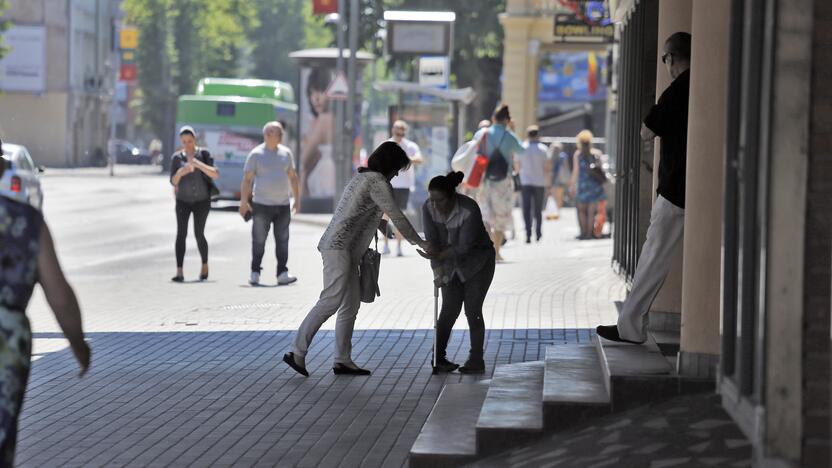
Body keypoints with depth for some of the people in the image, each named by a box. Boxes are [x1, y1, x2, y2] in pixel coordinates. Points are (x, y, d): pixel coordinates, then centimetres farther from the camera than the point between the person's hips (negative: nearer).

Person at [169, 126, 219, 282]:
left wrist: (198, 164, -32)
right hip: (183, 201, 1)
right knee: (181, 233, -14)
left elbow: (215, 175, -18)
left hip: (202, 201, -1)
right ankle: (179, 273, -20)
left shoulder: (204, 154, -6)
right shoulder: (176, 158, -1)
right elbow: (173, 182, -7)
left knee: (199, 235, -3)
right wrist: (180, 173, -29)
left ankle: (205, 265, 25)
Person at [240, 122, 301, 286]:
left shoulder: (286, 153, 9)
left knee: (282, 240, 0)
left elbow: (293, 177, 16)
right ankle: (255, 274, 8)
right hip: (261, 204, -4)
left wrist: (297, 199, 10)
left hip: (282, 205, 4)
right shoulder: (256, 154, -3)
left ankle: (282, 274, 0)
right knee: (259, 241, 0)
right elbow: (247, 179, -4)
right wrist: (243, 202, -13)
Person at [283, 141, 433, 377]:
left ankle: (343, 361, 8)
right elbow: (397, 217, -7)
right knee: (331, 300, -18)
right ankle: (297, 352, -23)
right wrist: (420, 243, 1)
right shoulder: (377, 182, -7)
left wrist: (384, 227, 55)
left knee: (351, 304, 9)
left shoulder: (361, 178, 23)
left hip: (344, 249, 11)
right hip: (339, 246, -11)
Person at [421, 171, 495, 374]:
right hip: (453, 262, 4)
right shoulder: (428, 208, -18)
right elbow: (432, 242, -19)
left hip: (478, 260, -4)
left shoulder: (470, 210, -32)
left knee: (472, 309, -9)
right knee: (450, 309, -4)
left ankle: (476, 360, -2)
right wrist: (438, 272, -28)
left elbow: (465, 246, -27)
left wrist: (438, 255, -22)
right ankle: (438, 358, 1)